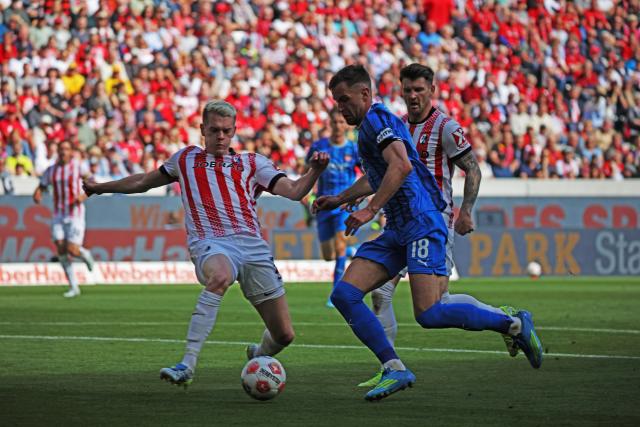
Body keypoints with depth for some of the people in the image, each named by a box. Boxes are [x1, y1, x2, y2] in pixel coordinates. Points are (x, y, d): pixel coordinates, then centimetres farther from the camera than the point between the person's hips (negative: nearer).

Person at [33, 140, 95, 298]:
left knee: (72, 250, -12)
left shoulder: (78, 166, -5)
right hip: (58, 215, 4)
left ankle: (85, 255, 25)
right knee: (61, 250, -5)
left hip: (75, 215, -4)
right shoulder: (51, 171, 7)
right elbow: (41, 187, 13)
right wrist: (37, 196, -10)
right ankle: (73, 286, 5)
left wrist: (84, 195, -28)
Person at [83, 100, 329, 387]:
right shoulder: (186, 159, 24)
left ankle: (258, 356, 37)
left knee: (283, 335, -2)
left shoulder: (253, 163, 20)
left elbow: (294, 191, 8)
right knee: (219, 277, -43)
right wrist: (99, 188, 44)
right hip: (210, 243, -2)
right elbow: (143, 182, 37)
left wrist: (314, 171, -11)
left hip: (252, 245, 2)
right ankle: (187, 366, -44)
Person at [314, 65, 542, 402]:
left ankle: (515, 324, -1)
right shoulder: (370, 126, 23)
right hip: (397, 231, 10)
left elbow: (401, 165, -25)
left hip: (421, 224, -10)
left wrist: (370, 209, -25)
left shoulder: (376, 119, -8)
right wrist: (339, 199, 42)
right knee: (344, 295, -4)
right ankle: (394, 370, -6)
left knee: (429, 315, -18)